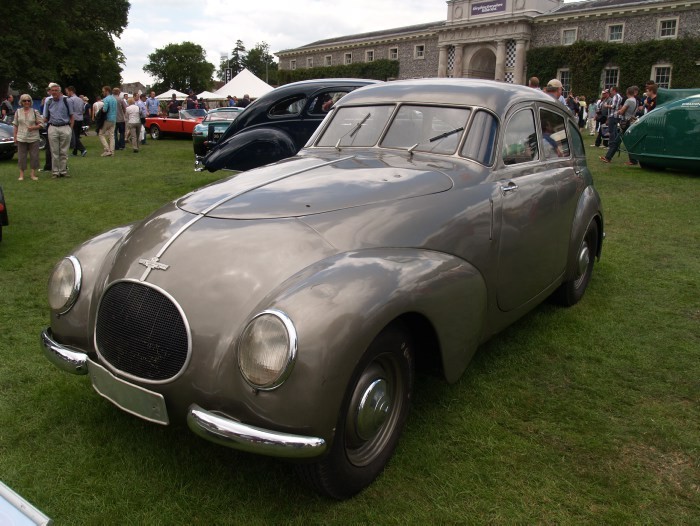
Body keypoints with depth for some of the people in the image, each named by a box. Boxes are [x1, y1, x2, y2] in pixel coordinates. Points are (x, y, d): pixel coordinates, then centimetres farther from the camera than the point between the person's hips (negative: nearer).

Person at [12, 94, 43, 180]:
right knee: (21, 156, 3)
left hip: (33, 138, -1)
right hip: (21, 138, 1)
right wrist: (15, 137, 5)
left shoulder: (35, 112, 2)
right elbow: (15, 125, 9)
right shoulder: (18, 112, 7)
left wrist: (33, 127, -15)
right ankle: (21, 174, 11)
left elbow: (41, 124, 2)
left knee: (34, 156, 1)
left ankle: (33, 173, 10)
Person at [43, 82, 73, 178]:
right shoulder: (48, 101, 9)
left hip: (65, 128, -2)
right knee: (54, 152, 3)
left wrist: (71, 128, -2)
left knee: (64, 152, 3)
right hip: (53, 128, 2)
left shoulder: (66, 100, 1)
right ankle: (55, 171, 9)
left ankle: (63, 171, 11)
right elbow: (45, 117, 18)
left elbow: (71, 116, 4)